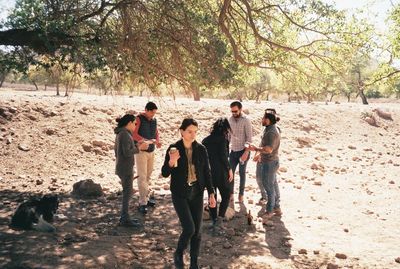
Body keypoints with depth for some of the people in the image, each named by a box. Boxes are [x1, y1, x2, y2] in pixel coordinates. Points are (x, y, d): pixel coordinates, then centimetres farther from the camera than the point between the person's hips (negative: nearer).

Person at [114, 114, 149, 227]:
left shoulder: (120, 134, 12)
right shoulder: (125, 134, -18)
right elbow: (127, 153, -22)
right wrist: (139, 147, -13)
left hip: (121, 167, 10)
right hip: (126, 168, -10)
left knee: (127, 192, 15)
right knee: (127, 193, -2)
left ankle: (124, 217, 21)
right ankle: (125, 219, 5)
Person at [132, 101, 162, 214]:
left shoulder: (154, 120, 7)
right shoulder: (139, 119, -10)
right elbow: (134, 134, -18)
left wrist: (157, 141, -6)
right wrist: (147, 141, -27)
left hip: (151, 151, 6)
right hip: (141, 151, -6)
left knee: (148, 175, 12)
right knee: (142, 176, -7)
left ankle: (146, 196, 25)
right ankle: (143, 202, -6)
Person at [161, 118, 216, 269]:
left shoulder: (201, 149, -3)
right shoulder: (174, 149, -10)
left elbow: (207, 173, 4)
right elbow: (165, 173, -8)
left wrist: (211, 194, -1)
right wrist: (171, 162, -28)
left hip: (197, 194, 3)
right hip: (180, 194, -3)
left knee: (197, 231, 5)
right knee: (189, 229, -13)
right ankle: (178, 254, 16)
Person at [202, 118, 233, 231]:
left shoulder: (205, 140, 8)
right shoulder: (222, 139, -10)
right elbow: (223, 156, -17)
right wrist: (229, 170, -8)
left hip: (208, 172, 5)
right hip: (221, 172, -5)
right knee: (226, 195, 10)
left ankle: (214, 221, 20)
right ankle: (220, 219, -4)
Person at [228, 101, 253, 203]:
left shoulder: (246, 121, -15)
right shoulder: (230, 119, 2)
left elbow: (249, 138, -16)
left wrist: (246, 152, -21)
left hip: (243, 151, -5)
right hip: (233, 151, 5)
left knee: (242, 173, 7)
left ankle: (241, 194, 21)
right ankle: (230, 193, 19)